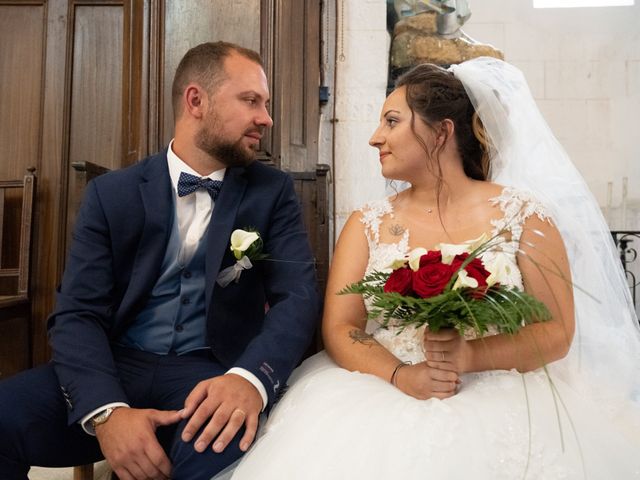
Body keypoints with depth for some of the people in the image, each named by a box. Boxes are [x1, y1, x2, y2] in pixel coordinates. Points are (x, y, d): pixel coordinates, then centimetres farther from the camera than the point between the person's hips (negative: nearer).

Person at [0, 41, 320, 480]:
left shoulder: (273, 191, 3)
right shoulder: (112, 193, 3)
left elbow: (299, 295, -7)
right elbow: (78, 314, -4)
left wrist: (250, 377, -28)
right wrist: (106, 409, -23)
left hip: (212, 374, -1)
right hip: (118, 366, 2)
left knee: (222, 440, -34)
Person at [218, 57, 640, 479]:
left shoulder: (524, 217, 1)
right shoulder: (367, 225, 7)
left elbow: (558, 332, -2)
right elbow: (339, 328, 0)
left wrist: (470, 357, -19)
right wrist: (399, 375, -18)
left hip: (500, 397, -1)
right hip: (387, 395, 2)